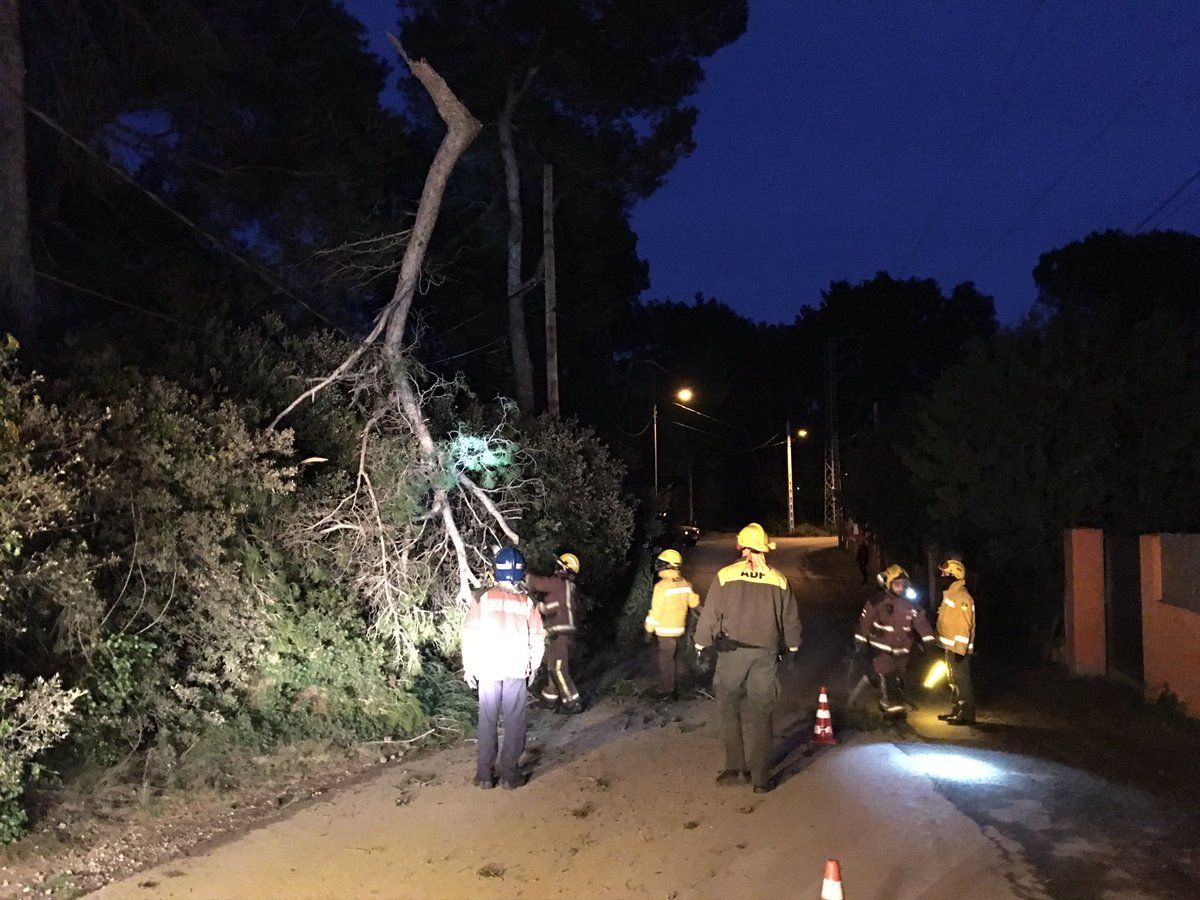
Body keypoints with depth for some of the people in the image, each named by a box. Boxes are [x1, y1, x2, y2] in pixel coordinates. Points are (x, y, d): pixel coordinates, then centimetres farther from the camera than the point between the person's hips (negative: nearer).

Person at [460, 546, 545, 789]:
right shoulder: (527, 602, -3)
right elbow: (538, 637, 0)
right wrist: (534, 666, 13)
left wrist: (468, 666, 5)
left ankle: (485, 774, 12)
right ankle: (509, 774, 10)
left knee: (488, 722, 10)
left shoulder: (484, 598, -6)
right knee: (514, 721, 8)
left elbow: (469, 633, -5)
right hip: (517, 669, 0)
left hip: (487, 669, 0)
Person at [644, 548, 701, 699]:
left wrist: (649, 630, -6)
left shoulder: (662, 586, -20)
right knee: (670, 659, 20)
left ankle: (667, 691, 11)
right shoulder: (685, 583, -1)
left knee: (666, 661, 4)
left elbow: (656, 611, -17)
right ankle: (672, 687, 28)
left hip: (666, 631, -7)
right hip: (679, 629, 7)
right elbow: (694, 602, 11)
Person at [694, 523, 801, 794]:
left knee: (729, 711, 13)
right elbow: (790, 620, 9)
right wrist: (792, 649, 23)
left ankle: (736, 768, 15)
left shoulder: (725, 576, -7)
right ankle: (760, 778, 11)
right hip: (766, 654, 2)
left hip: (730, 652, -2)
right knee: (760, 717, 7)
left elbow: (709, 614, -4)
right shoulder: (778, 580, 0)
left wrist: (701, 646, 6)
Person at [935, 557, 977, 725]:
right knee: (954, 680, 17)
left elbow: (964, 625, -24)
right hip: (950, 646, 11)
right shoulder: (950, 593, 13)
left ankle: (967, 714, -1)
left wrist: (959, 649, -26)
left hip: (958, 648, -10)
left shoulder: (961, 596, -19)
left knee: (961, 680, -6)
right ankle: (957, 710, 27)